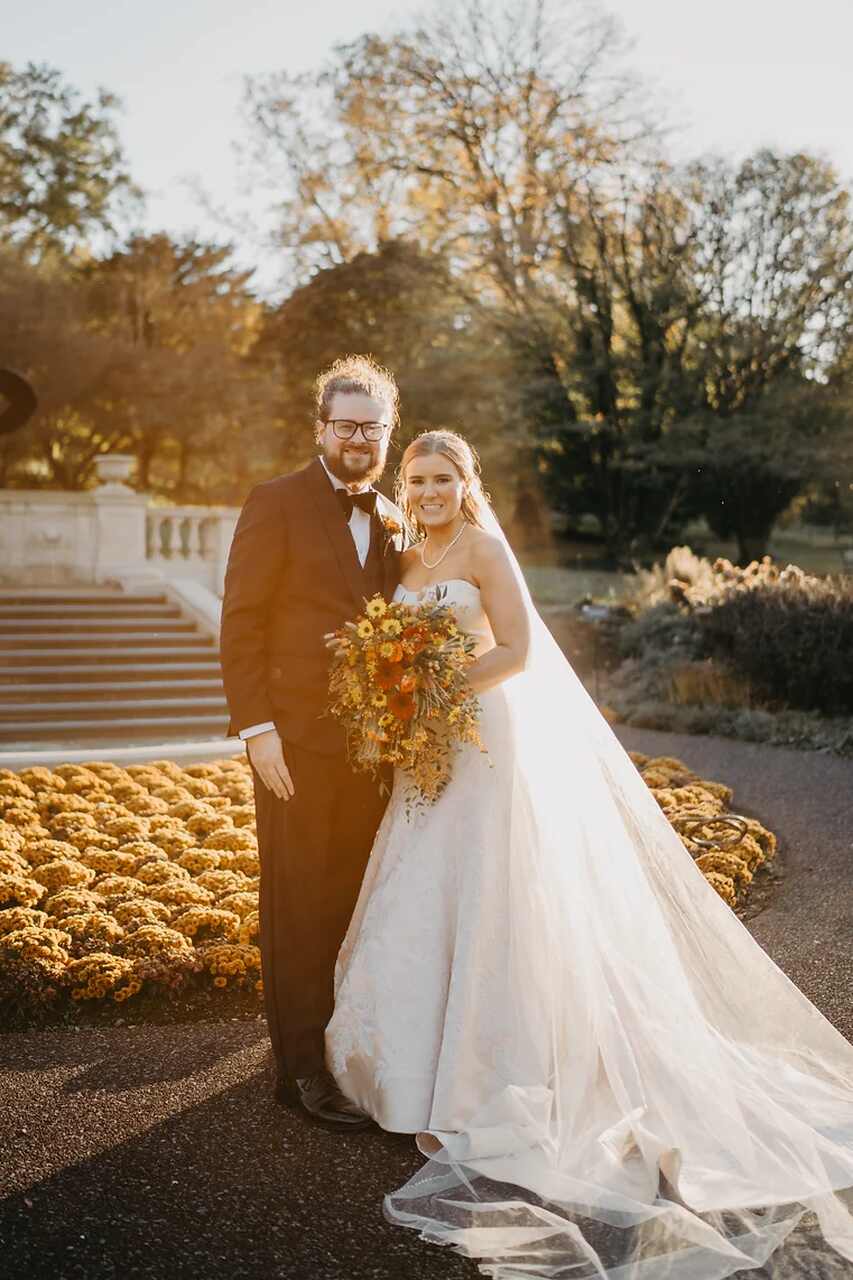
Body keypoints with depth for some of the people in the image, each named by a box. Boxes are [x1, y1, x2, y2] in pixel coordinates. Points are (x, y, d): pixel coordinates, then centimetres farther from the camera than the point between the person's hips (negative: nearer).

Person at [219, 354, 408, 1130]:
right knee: (300, 906, 2)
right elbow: (241, 624, -8)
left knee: (359, 902, 13)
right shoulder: (277, 504, -5)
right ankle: (303, 1066, 13)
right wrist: (257, 727, -15)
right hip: (298, 741, -5)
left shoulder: (394, 522, 13)